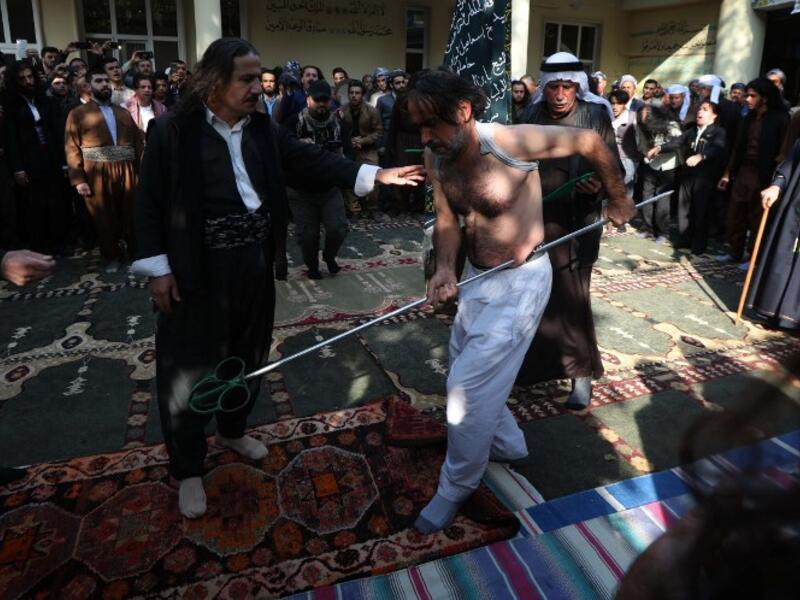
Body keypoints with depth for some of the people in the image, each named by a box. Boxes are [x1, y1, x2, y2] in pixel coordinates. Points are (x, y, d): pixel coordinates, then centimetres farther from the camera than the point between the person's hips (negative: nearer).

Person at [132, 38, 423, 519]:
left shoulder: (263, 129, 4)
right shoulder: (173, 131, -10)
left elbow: (311, 161, 0)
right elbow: (151, 201, -7)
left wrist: (374, 174, -10)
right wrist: (158, 267, -10)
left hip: (254, 263, 5)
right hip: (198, 270, -5)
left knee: (248, 354, 18)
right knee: (190, 366, 5)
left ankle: (233, 429, 44)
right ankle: (189, 469, 24)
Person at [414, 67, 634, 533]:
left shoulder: (511, 142, -25)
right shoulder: (436, 158, -7)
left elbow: (591, 142, -10)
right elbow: (447, 220, 1)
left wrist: (620, 199, 2)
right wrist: (445, 269, -18)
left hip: (520, 282, -7)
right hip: (478, 277, 8)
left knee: (469, 385, -7)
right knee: (466, 370, 19)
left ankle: (457, 486, 16)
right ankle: (508, 444, 44)